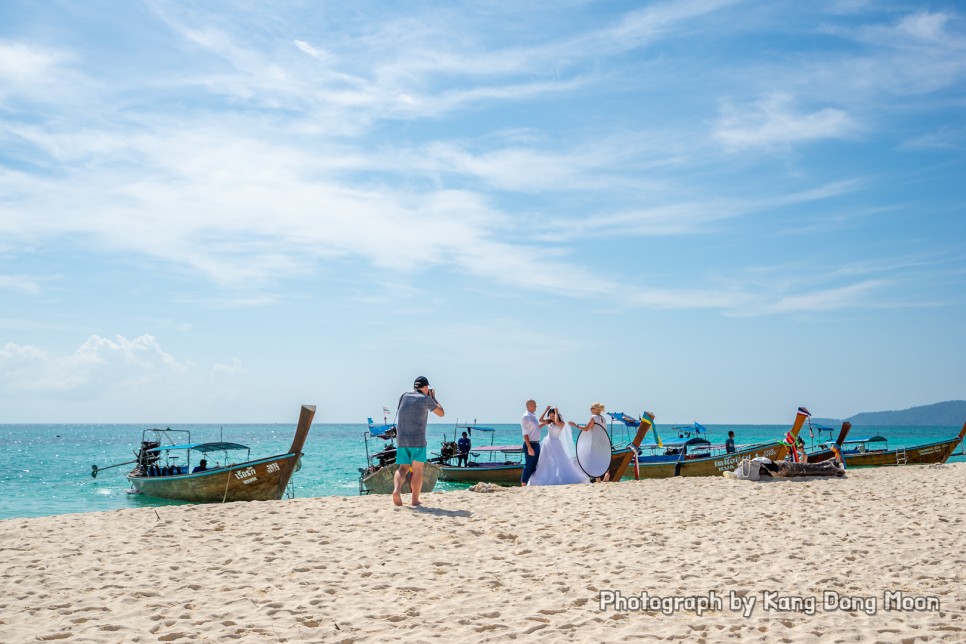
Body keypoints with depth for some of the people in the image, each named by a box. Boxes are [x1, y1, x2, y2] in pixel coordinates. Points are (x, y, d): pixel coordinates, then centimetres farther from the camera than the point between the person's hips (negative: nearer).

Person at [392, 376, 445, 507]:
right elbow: (441, 413, 9)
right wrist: (433, 398, 21)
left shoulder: (404, 396, 9)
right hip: (418, 440, -3)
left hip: (401, 440, 4)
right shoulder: (426, 399, -2)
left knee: (403, 469, 11)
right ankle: (415, 501, 7)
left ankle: (396, 489, -16)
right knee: (417, 470, 7)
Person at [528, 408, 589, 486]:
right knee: (545, 464, 7)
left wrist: (556, 412, -10)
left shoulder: (562, 423, -5)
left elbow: (557, 422, -25)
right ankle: (547, 480, 14)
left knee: (560, 462, -10)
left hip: (555, 444, -6)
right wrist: (546, 410, 0)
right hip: (547, 443, 6)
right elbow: (541, 420, 1)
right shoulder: (549, 422, 10)